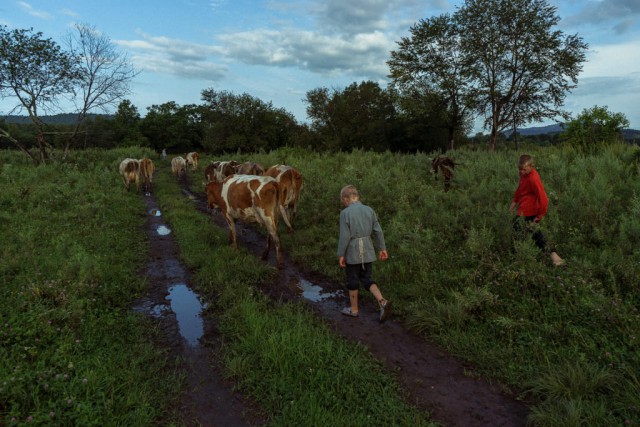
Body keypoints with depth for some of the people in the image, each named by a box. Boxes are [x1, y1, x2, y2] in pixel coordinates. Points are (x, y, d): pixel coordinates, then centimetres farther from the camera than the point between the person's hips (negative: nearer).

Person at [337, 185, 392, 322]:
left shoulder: (345, 213, -14)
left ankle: (354, 309, 26)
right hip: (367, 251, 5)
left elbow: (344, 236, -16)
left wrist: (341, 255, -9)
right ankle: (383, 302, -5)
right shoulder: (369, 210, 1)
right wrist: (382, 248, 11)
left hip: (352, 252, -4)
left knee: (353, 281, 12)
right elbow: (378, 231, 3)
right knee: (366, 279, 14)